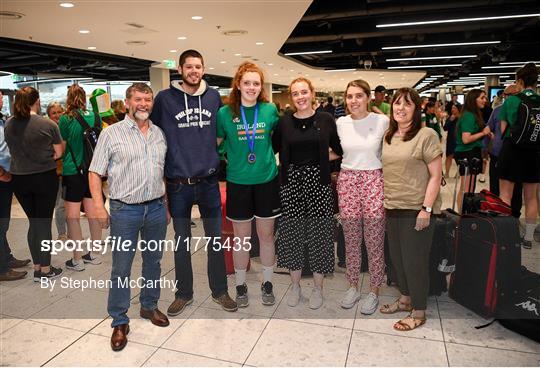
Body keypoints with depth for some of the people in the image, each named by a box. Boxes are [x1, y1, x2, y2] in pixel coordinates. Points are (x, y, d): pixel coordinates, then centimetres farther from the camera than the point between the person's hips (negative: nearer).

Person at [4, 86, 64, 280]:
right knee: (44, 222, 6)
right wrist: (44, 158, 7)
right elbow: (58, 153, -6)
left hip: (19, 179, 4)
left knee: (33, 221, 16)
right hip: (44, 177, -4)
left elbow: (13, 151, 10)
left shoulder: (8, 124, -1)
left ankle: (37, 266, 25)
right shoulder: (48, 125, -13)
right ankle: (45, 270, 14)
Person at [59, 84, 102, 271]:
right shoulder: (95, 117, 1)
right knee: (93, 214, 11)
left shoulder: (65, 119, -10)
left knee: (73, 217, 3)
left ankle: (77, 259, 10)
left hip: (72, 171, -4)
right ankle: (94, 254, 21)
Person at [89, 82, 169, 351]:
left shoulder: (159, 133, 10)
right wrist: (99, 206, -12)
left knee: (153, 261, 15)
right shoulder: (111, 133, -3)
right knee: (121, 267, 4)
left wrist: (166, 205, 13)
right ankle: (119, 322, 19)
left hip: (156, 207, 4)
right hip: (125, 210, -4)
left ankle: (149, 306, 35)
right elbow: (95, 173, -3)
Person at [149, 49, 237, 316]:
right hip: (178, 183, -1)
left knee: (216, 239, 10)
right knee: (181, 241, 11)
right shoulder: (165, 98, -4)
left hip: (209, 181, 2)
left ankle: (219, 291, 27)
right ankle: (184, 293, 29)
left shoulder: (214, 97, 4)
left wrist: (217, 154, 10)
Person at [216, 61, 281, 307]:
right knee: (241, 237, 10)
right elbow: (213, 144, 6)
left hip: (267, 179, 1)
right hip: (238, 182, -1)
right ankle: (240, 285, 28)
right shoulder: (225, 113, -5)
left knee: (266, 234, 11)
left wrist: (268, 156, 7)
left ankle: (267, 283, 30)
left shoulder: (270, 110, -1)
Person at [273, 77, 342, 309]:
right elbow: (272, 150, 10)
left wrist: (319, 159, 4)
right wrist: (291, 161, 0)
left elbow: (338, 150, 9)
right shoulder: (284, 122, 3)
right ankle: (295, 285, 27)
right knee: (291, 233, 8)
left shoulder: (326, 120, 1)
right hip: (291, 182, 1)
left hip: (319, 181, -1)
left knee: (319, 233, 6)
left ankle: (318, 287, 24)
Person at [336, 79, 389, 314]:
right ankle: (353, 286, 27)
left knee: (374, 241, 3)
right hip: (347, 182, 3)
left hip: (374, 181, -2)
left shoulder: (382, 121, -5)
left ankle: (374, 291, 21)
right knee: (351, 240, 10)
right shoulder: (340, 123, 3)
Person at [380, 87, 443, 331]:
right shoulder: (387, 137, 10)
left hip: (416, 210, -6)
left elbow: (435, 176, -11)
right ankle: (405, 298, 36)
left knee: (415, 261, 3)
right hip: (392, 209, 7)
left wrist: (427, 209, -16)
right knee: (396, 257, 16)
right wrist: (382, 202, 13)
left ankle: (419, 312, 21)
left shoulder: (426, 135, -9)